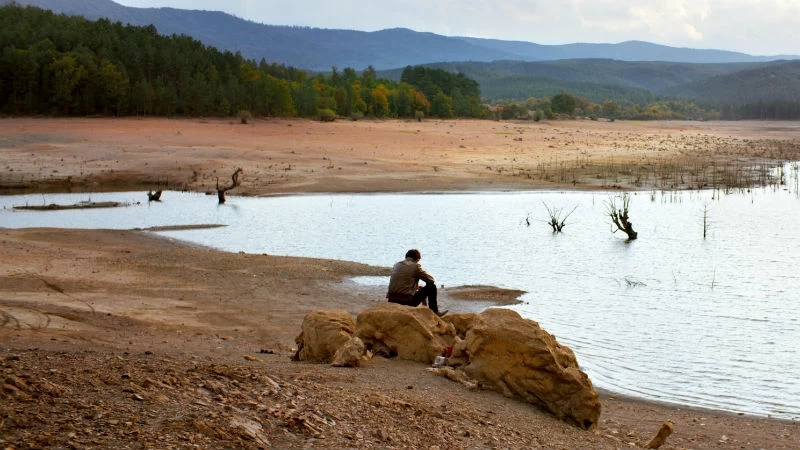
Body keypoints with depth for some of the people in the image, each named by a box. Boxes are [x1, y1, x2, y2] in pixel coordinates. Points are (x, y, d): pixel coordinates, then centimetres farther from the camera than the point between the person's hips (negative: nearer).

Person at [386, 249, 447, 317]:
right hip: (407, 301, -6)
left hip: (392, 301, 6)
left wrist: (416, 286, 32)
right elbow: (431, 280, 8)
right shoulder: (416, 266, -2)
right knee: (432, 287, 10)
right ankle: (434, 312, 19)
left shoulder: (396, 265, 14)